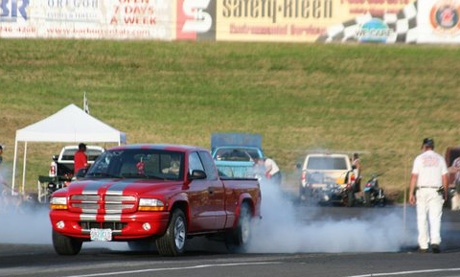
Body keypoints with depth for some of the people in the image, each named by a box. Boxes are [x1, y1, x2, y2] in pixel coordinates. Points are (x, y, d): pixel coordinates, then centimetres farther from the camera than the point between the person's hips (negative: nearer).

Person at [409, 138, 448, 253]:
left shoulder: (419, 158, 2)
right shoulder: (440, 159, 7)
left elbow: (414, 177, -4)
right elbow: (444, 177, 6)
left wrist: (411, 193, -3)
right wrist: (445, 192, 16)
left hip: (422, 191, -1)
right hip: (436, 191, 1)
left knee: (422, 219, 6)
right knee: (435, 218, -2)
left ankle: (423, 245, 6)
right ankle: (435, 242, -20)